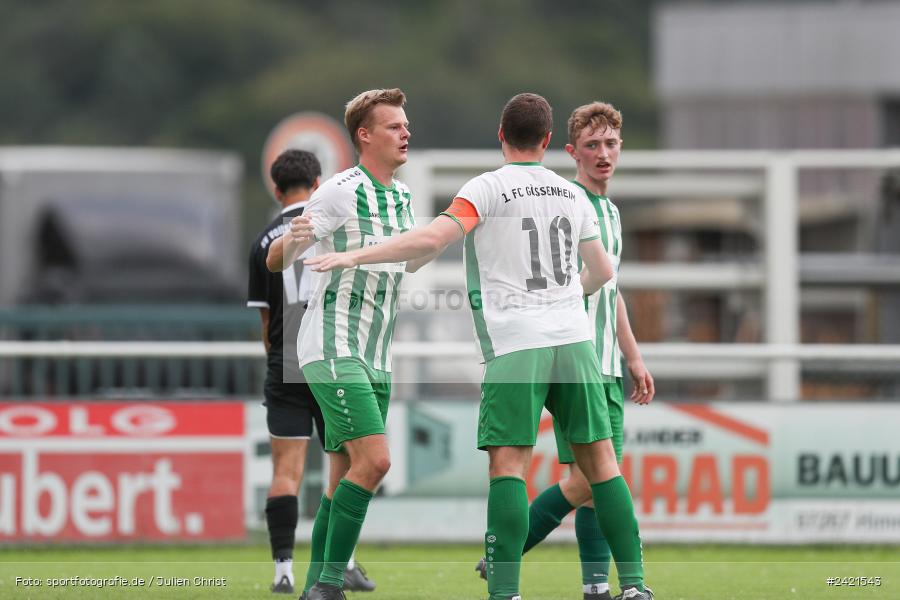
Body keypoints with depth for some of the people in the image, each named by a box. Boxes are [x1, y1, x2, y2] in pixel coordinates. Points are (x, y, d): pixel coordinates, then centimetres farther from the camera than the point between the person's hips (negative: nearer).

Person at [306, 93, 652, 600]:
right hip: (574, 337, 4)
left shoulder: (489, 188, -2)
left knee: (509, 464, -8)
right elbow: (602, 270, 24)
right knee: (600, 459, 7)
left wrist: (354, 256, -11)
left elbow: (432, 239, -15)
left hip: (516, 343, -4)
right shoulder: (571, 193, 14)